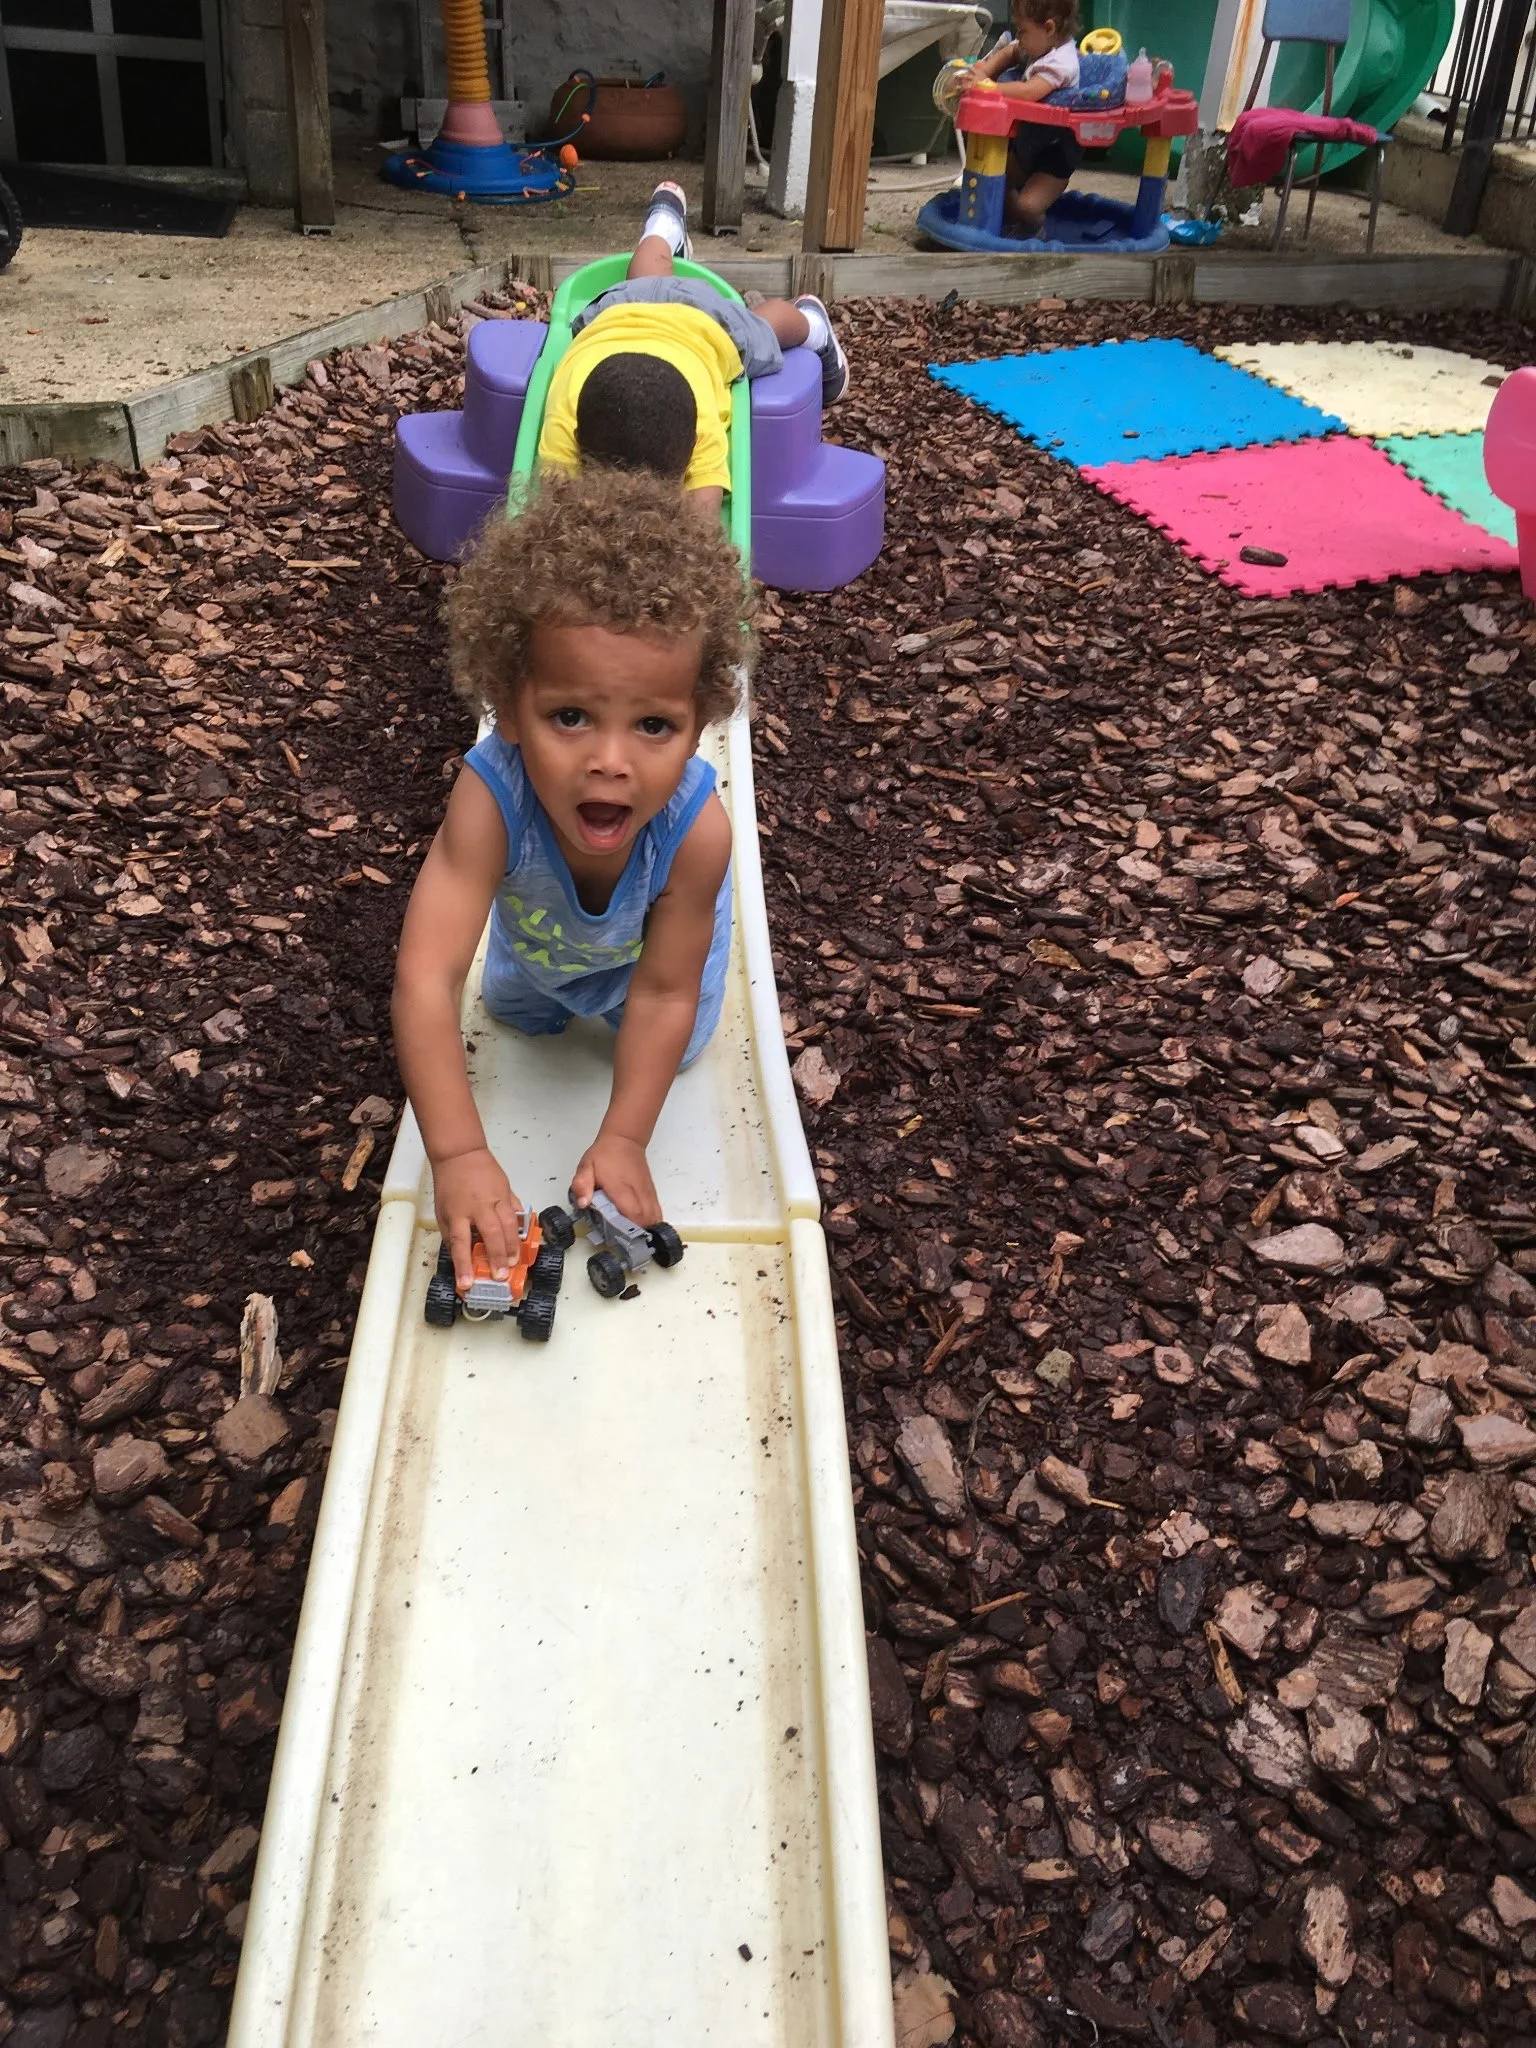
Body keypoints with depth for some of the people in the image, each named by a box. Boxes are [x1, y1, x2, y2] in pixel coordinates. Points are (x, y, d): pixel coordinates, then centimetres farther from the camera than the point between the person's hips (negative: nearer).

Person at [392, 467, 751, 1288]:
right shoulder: (491, 795, -49)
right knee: (517, 1015, 24)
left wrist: (623, 1139, -34)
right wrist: (459, 1154, -57)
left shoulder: (697, 826, -45)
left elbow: (664, 996, -33)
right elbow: (425, 980, -53)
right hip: (537, 937, 1)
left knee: (680, 1046, 16)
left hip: (650, 943, -1)